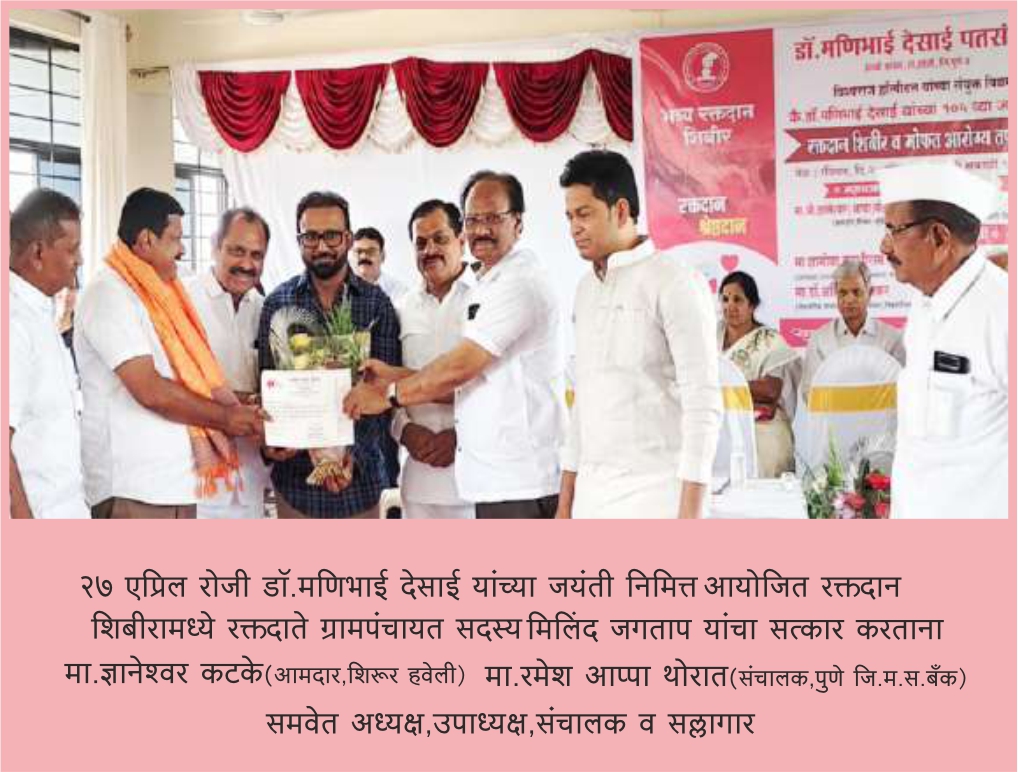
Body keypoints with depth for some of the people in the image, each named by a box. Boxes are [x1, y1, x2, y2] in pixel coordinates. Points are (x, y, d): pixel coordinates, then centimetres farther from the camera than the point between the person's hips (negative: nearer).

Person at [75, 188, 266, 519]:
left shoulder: (156, 294, 18)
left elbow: (189, 375, 21)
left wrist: (237, 409, 4)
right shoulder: (109, 294, -11)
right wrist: (226, 417, -9)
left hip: (175, 480, 9)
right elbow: (150, 390, -19)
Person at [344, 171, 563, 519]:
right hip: (496, 478, 10)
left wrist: (390, 394, -4)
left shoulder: (520, 281, -12)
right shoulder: (488, 285, 21)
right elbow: (469, 382, 16)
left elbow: (461, 367, -15)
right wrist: (394, 375, 7)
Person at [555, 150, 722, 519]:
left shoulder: (674, 282, -7)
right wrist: (566, 497, 16)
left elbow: (703, 403, -12)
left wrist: (689, 512, -17)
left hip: (652, 493, -6)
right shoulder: (587, 290, 15)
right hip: (592, 493, 6)